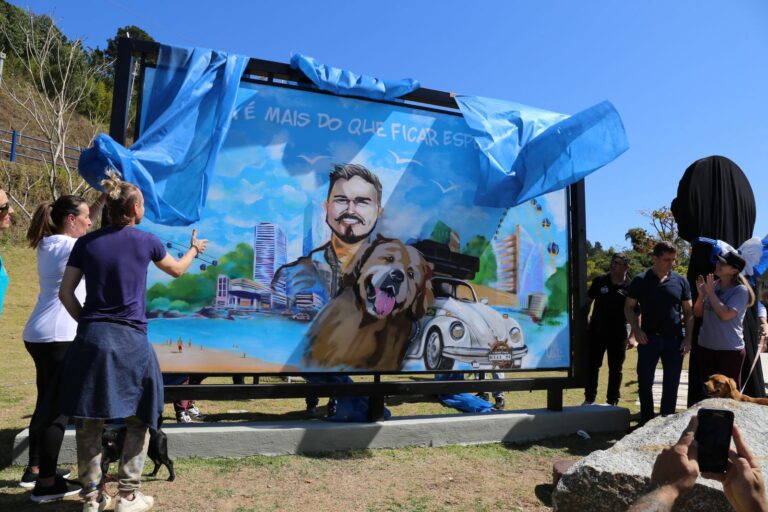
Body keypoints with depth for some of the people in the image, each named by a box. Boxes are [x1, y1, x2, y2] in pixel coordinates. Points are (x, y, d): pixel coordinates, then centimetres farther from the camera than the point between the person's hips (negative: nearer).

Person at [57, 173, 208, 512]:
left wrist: (86, 323, 16)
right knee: (138, 419, 12)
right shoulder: (146, 241, 0)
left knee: (89, 421, 13)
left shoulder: (86, 242, 6)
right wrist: (194, 249, 36)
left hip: (90, 339, 3)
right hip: (130, 339, -3)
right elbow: (176, 270, 18)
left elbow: (65, 293, 4)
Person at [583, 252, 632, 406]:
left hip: (618, 335, -1)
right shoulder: (599, 281, 0)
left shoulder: (630, 287, -6)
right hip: (596, 332, 2)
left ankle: (612, 402, 21)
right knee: (592, 366, 9)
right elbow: (588, 302, 9)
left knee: (615, 369, 9)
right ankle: (589, 399, 21)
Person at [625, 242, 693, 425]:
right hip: (648, 339, -1)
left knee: (672, 383, 8)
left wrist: (688, 338, -2)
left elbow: (689, 311, 7)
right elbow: (629, 308, 4)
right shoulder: (640, 281, 0)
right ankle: (646, 420, 18)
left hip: (674, 340, 1)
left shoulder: (681, 281, 4)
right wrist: (636, 329, -10)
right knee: (645, 381, 3)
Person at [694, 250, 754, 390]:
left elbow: (725, 315, -23)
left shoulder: (740, 290, -11)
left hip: (730, 349, -5)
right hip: (705, 347, 5)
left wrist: (710, 292, -15)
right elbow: (698, 313, 9)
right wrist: (701, 294, -8)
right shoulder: (712, 285, 4)